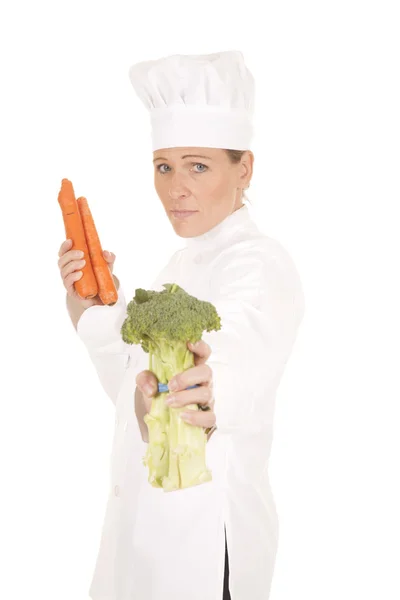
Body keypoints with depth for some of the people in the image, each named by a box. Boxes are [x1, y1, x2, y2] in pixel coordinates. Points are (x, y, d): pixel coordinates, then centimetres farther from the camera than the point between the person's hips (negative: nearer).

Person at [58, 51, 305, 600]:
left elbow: (236, 363, -35)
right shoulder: (187, 261, 9)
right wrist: (95, 305, -3)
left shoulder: (260, 265, -18)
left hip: (206, 534, -8)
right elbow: (131, 384, 8)